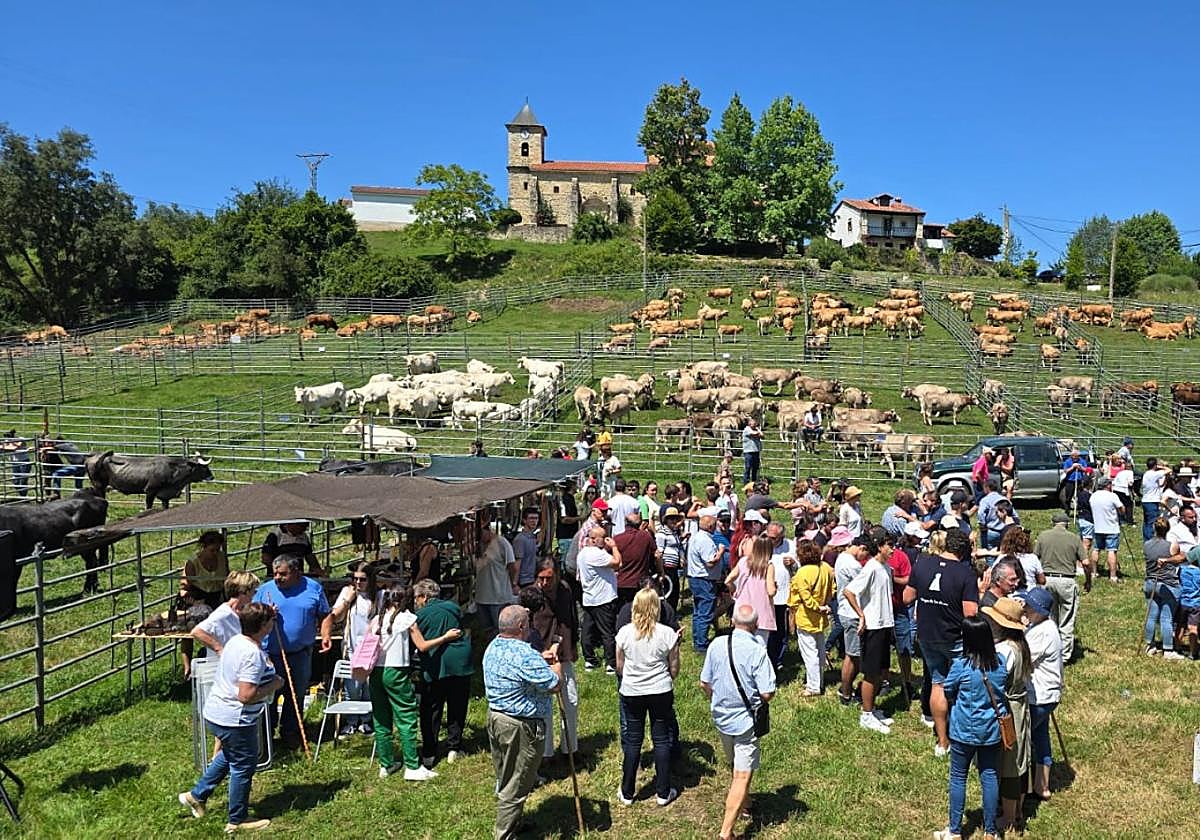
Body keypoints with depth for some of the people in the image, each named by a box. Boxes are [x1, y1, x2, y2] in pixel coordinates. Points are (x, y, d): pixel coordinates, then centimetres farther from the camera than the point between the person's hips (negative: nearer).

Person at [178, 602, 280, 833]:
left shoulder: (236, 641, 3)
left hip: (215, 712, 10)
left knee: (229, 756, 31)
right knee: (243, 765, 7)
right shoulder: (253, 654, -27)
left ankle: (196, 795, 40)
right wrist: (273, 685, -18)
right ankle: (237, 821, 20)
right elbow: (246, 695, -31)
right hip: (234, 720, -10)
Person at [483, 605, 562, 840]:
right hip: (521, 728, -9)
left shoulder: (493, 647, 3)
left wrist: (542, 659, 7)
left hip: (495, 718, 9)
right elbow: (554, 684, -22)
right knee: (516, 787, 4)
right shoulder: (525, 656, -27)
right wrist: (556, 661, -4)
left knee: (504, 780, 23)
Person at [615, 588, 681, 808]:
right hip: (661, 692, -1)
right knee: (661, 740, 12)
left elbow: (619, 667, 0)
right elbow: (674, 670, -5)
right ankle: (663, 793, 19)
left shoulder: (624, 633, -10)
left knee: (632, 741, 12)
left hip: (631, 693, 1)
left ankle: (626, 793, 21)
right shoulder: (667, 634, -13)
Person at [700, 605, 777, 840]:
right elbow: (767, 693, -21)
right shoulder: (757, 651, -21)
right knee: (742, 775, 0)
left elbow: (704, 684, 2)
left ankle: (744, 802, 50)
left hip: (721, 717, 6)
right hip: (746, 720, -6)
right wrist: (760, 701, 2)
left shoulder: (716, 646, -7)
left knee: (735, 765, 27)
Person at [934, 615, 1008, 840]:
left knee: (958, 778, 10)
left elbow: (947, 692, -4)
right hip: (991, 731, 4)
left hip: (964, 732, -4)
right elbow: (1001, 692, 9)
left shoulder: (961, 666, -21)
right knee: (989, 777, 14)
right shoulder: (1000, 662, -9)